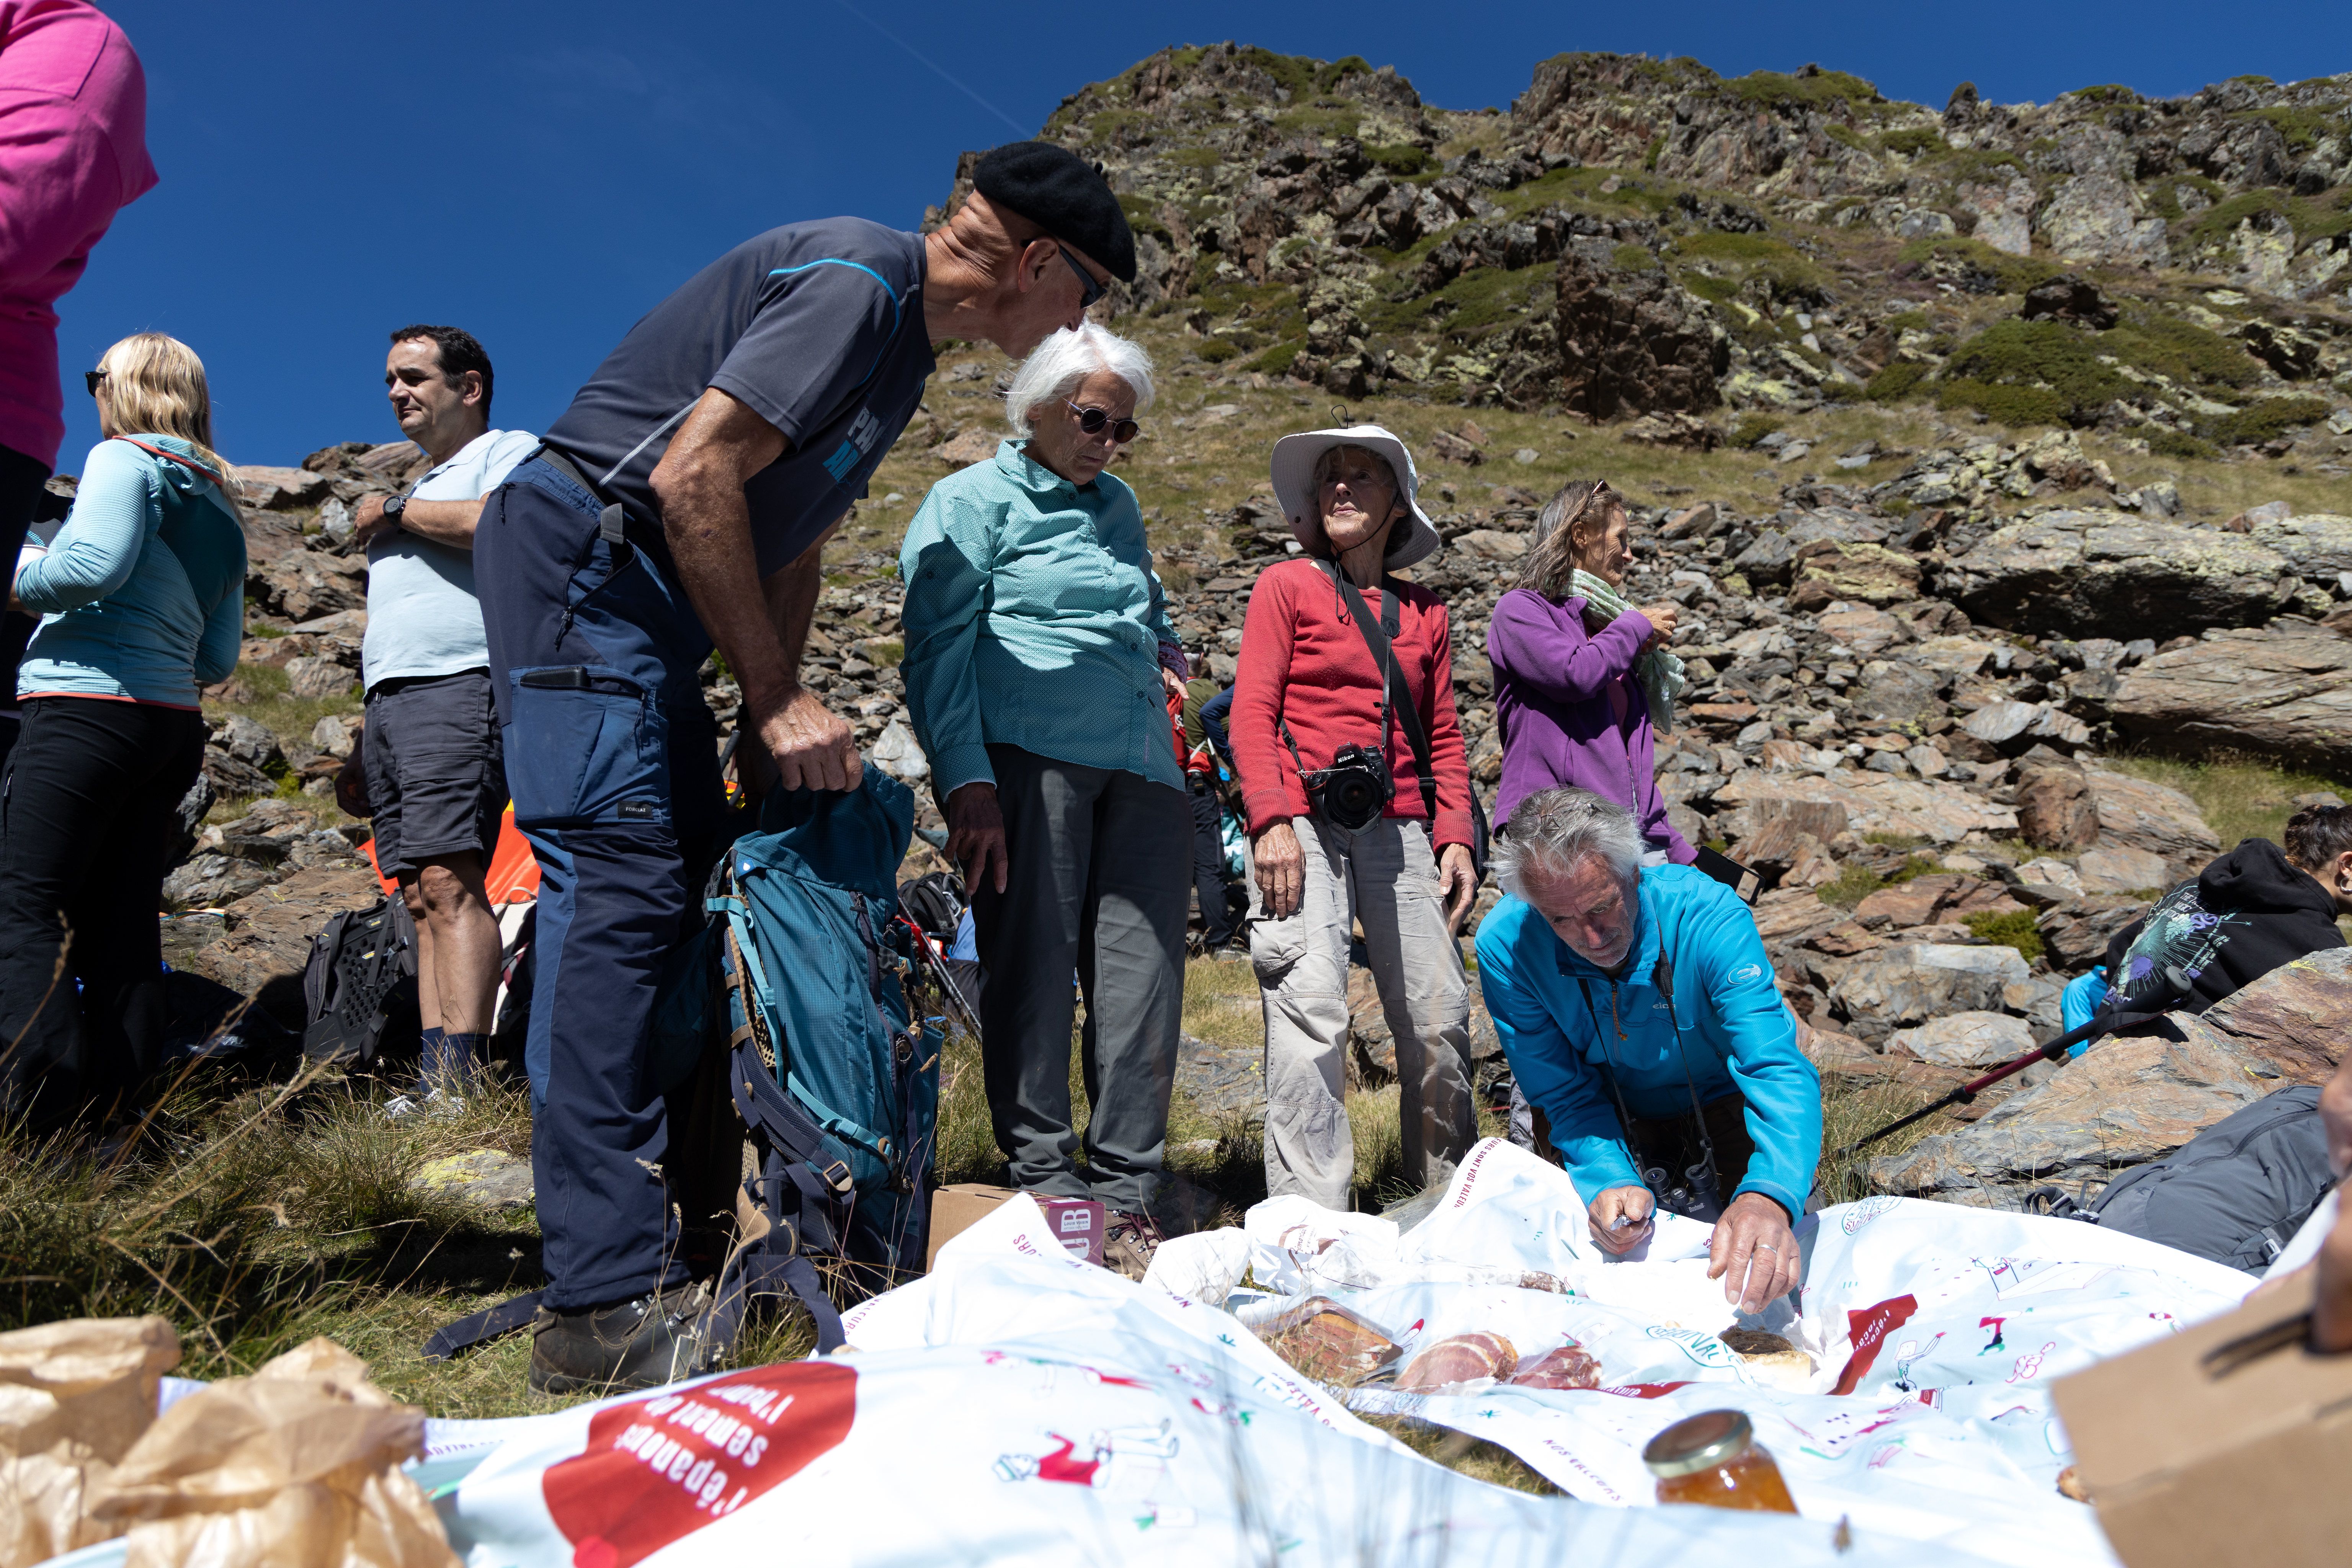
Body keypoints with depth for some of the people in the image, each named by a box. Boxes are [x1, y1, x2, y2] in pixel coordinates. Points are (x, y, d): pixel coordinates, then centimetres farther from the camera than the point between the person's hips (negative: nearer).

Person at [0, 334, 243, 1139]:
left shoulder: (123, 459, 0)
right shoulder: (217, 503, 22)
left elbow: (95, 564, -18)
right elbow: (221, 656, 19)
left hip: (89, 708, -8)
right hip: (175, 724, 8)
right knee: (122, 922, 6)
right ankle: (117, 1101, 5)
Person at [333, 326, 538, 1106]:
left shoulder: (512, 452, 6)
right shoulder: (425, 487, 32)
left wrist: (394, 513, -4)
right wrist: (366, 741, 23)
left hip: (458, 690, -9)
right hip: (391, 699, 9)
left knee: (450, 882, -19)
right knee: (421, 897, 1)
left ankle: (461, 1085, -23)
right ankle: (435, 1084, -2)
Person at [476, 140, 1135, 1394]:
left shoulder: (902, 337, 17)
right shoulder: (855, 278, -15)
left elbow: (794, 538, 17)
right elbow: (693, 475, -23)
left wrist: (770, 713, 7)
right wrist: (777, 696, -18)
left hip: (645, 612, 11)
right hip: (576, 563, -10)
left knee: (690, 887, 6)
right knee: (620, 888, -17)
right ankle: (611, 1303, -17)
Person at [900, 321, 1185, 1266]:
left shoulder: (1118, 507, 27)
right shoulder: (974, 501, 8)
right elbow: (937, 648, -2)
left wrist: (1162, 649, 18)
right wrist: (968, 781, -13)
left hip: (1139, 765, 6)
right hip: (1029, 755, -5)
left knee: (1142, 976, -1)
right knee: (1036, 967, -7)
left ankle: (1124, 1196, 5)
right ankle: (1046, 1182, 3)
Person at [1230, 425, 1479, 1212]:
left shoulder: (1424, 615, 18)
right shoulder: (1286, 585, 7)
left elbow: (1444, 736, 18)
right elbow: (1252, 712, -1)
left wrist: (1456, 837, 7)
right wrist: (1271, 822, -12)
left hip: (1397, 827, 4)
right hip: (1304, 822, -4)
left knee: (1440, 1015, 4)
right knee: (1312, 1007, -15)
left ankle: (1449, 1194, 23)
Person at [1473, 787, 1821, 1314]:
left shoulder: (1708, 917, -33)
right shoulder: (1505, 947, -26)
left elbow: (1778, 1069, -39)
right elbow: (1565, 1093, -18)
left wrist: (1769, 1196, -59)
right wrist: (1609, 1180, -39)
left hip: (1724, 1106, -1)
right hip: (1620, 1122, 2)